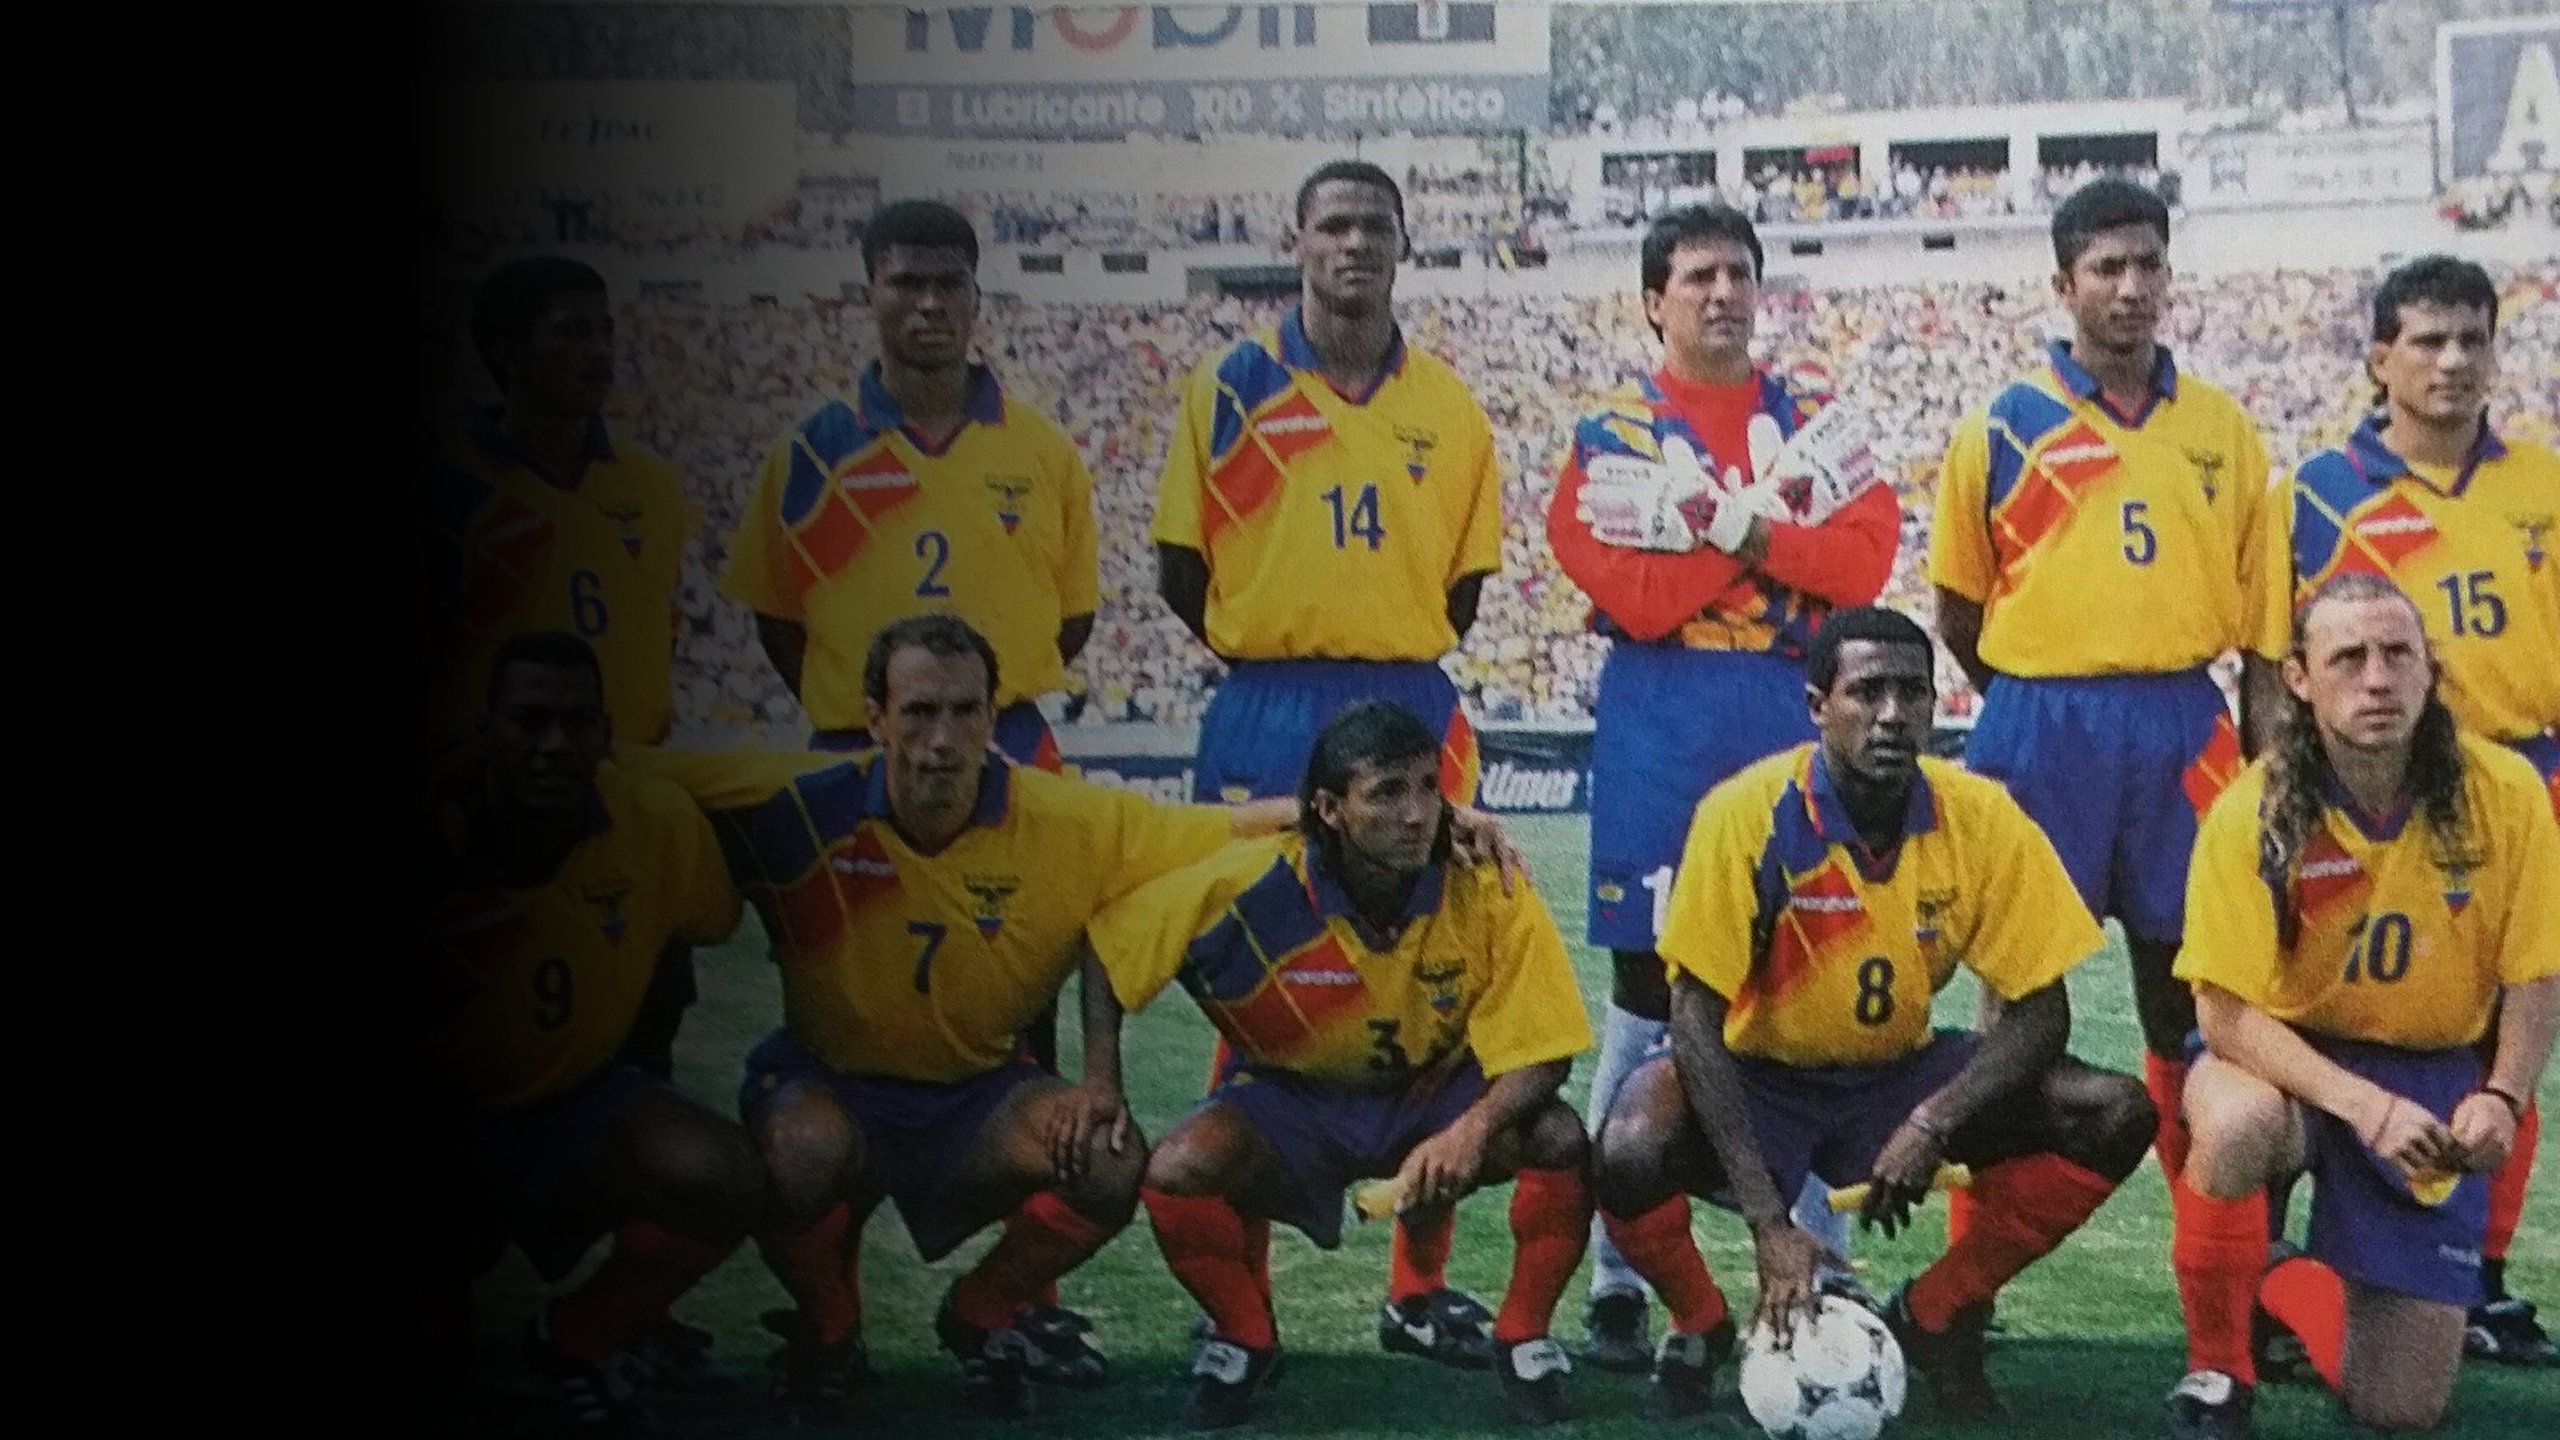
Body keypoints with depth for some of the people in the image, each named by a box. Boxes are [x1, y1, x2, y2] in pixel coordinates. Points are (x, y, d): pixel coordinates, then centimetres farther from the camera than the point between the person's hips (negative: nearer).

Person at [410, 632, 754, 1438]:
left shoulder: (659, 822, -16)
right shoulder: (436, 839, -23)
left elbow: (710, 927, 6)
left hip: (569, 1100, 2)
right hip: (439, 1114, -2)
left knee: (724, 1184, -24)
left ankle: (575, 1343, 6)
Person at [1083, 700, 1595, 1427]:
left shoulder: (1489, 895, -24)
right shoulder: (1251, 886, -25)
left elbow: (1538, 1055, -21)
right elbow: (1108, 951, -11)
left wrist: (1473, 1129, -40)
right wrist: (1102, 1085, -16)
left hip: (1437, 1098, 0)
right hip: (1290, 1101, 0)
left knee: (1560, 1138, -29)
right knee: (1175, 1169, -29)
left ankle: (1523, 1339, -1)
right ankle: (1243, 1340, 3)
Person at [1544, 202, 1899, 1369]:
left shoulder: (1813, 424, 12)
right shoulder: (1611, 433, 5)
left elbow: (1866, 556, -4)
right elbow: (1629, 591, -10)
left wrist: (1744, 531, -14)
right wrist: (1769, 541, -8)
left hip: (1791, 715, 2)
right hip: (1660, 725, -2)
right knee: (1647, 987, 0)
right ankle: (1616, 1279, 5)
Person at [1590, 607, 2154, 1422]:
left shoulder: (1982, 819, -15)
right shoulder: (1748, 814, -23)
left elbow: (2041, 1013, -10)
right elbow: (1696, 1016, -22)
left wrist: (1932, 1124, -28)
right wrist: (1767, 1222, -29)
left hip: (1899, 1073, 3)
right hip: (1757, 1079, -3)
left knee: (2116, 1116, -15)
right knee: (1629, 1156, -34)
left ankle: (1933, 1318, 4)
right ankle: (1701, 1332, 1)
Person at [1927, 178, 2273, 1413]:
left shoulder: (2223, 431, 7)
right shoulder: (2003, 428, 0)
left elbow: (2262, 612, 9)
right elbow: (1956, 605, 7)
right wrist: (2043, 697, 7)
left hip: (2183, 731, 2)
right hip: (2040, 728, -2)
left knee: (2191, 1007, 6)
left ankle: (2219, 1314, 12)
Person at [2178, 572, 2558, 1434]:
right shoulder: (2252, 812, -18)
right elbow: (2226, 1014, -17)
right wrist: (2362, 1104, -30)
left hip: (2432, 1073, 2)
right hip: (2284, 1059, -2)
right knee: (2239, 1124, -41)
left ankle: (2292, 1290, 32)